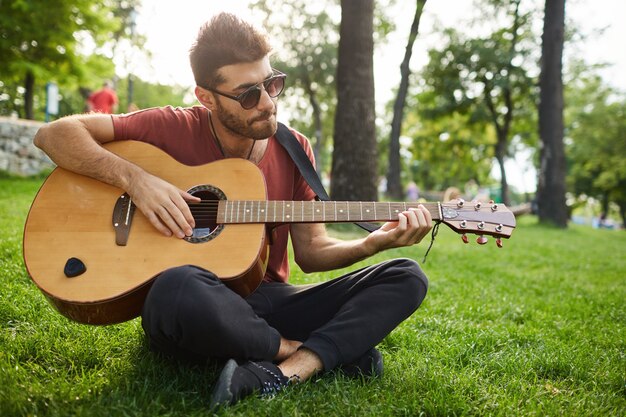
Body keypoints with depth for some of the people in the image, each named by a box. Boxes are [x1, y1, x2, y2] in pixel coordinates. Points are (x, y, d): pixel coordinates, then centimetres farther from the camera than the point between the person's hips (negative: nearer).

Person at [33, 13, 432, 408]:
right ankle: (334, 351, -17)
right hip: (195, 312, -3)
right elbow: (54, 134, -8)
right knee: (178, 288, -41)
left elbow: (311, 251, 5)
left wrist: (375, 242, -13)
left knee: (406, 277, -10)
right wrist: (135, 178, -23)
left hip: (268, 301, 4)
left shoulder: (293, 149, 3)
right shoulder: (173, 128, -6)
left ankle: (282, 373, -30)